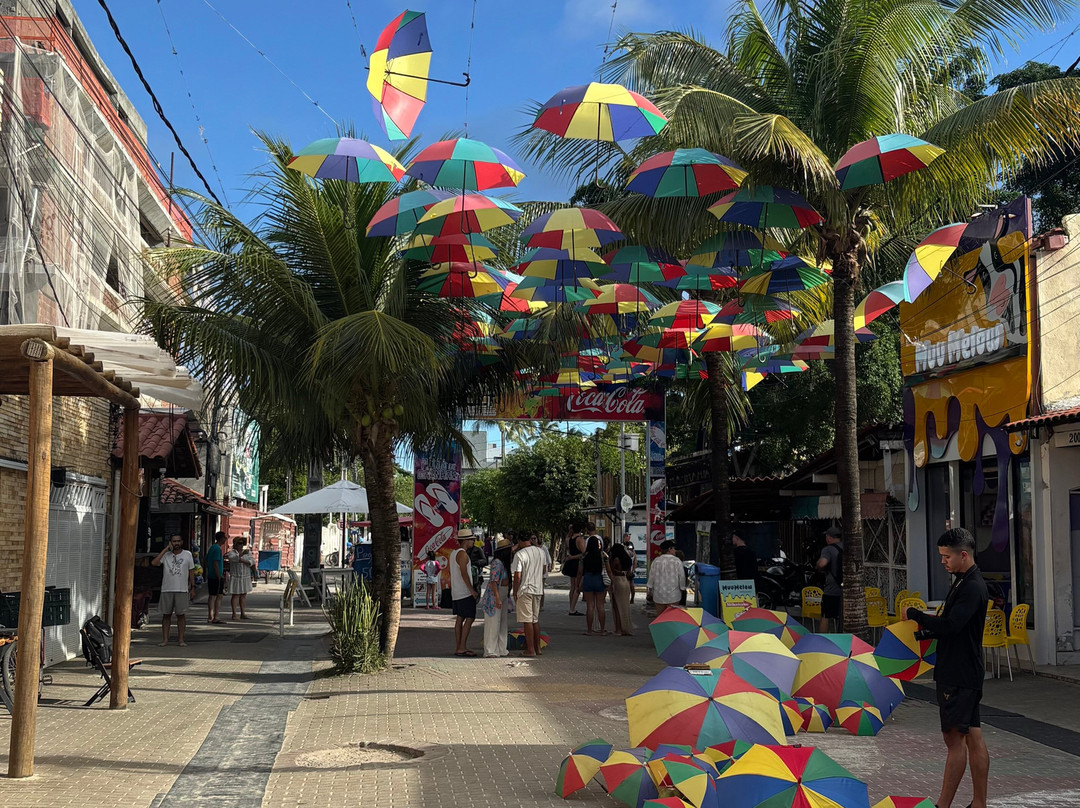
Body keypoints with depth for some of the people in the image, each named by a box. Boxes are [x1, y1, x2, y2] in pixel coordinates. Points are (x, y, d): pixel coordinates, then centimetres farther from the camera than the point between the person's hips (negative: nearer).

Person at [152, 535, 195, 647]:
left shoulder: (187, 555, 7)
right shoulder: (165, 555, 5)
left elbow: (191, 572, 10)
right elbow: (154, 563, -13)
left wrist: (192, 588, 6)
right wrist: (165, 549, -11)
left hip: (182, 590, 0)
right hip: (167, 590, 0)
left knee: (181, 615, 1)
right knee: (166, 614, 5)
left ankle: (181, 639, 7)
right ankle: (165, 639, 10)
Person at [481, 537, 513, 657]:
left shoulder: (504, 563, 12)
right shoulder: (497, 563, -18)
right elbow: (493, 581, -22)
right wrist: (497, 598, -24)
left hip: (503, 596, 10)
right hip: (494, 596, -10)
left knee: (503, 623, 12)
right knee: (493, 623, -5)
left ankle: (501, 649, 20)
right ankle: (490, 651, 0)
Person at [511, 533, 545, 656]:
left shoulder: (519, 554, -13)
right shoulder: (540, 552, 7)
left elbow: (517, 576, -14)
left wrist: (515, 593, -6)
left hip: (525, 590, -6)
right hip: (538, 589, 6)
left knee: (527, 620, -2)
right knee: (535, 620, 15)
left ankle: (531, 650, -2)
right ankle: (538, 648, 18)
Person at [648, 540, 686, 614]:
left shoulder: (656, 561, -1)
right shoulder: (677, 561, -7)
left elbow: (651, 576, 5)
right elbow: (682, 577, -3)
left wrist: (650, 589, 16)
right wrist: (682, 588, 12)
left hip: (659, 594, 2)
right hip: (673, 595, -2)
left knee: (660, 616, 9)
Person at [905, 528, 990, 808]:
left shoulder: (972, 587, -17)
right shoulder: (962, 582, 15)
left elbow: (950, 625, -27)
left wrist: (914, 614, -16)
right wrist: (927, 627, 4)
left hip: (960, 675, -10)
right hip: (962, 672, 10)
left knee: (955, 738, -6)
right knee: (972, 737, 11)